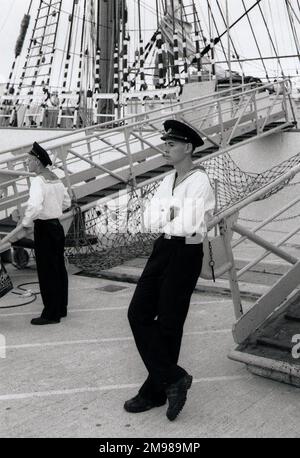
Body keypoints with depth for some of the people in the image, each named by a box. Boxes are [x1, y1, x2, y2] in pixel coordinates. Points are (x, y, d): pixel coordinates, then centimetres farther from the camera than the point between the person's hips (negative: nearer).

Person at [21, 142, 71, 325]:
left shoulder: (39, 181, -17)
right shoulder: (56, 179, 9)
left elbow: (35, 206, -30)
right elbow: (67, 202, 21)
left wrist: (26, 222, -15)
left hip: (44, 229, -9)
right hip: (57, 226, 9)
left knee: (47, 271, -2)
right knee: (59, 269, 14)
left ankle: (51, 314, 5)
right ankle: (61, 308, 26)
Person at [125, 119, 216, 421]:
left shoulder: (199, 182, -12)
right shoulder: (167, 181, 13)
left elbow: (188, 226, -23)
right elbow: (148, 221, 6)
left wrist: (162, 219, -7)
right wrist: (172, 216, -11)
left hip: (185, 254, -8)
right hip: (162, 250, 8)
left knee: (168, 324, 2)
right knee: (138, 313, 3)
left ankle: (156, 392, 18)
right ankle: (173, 378, 11)